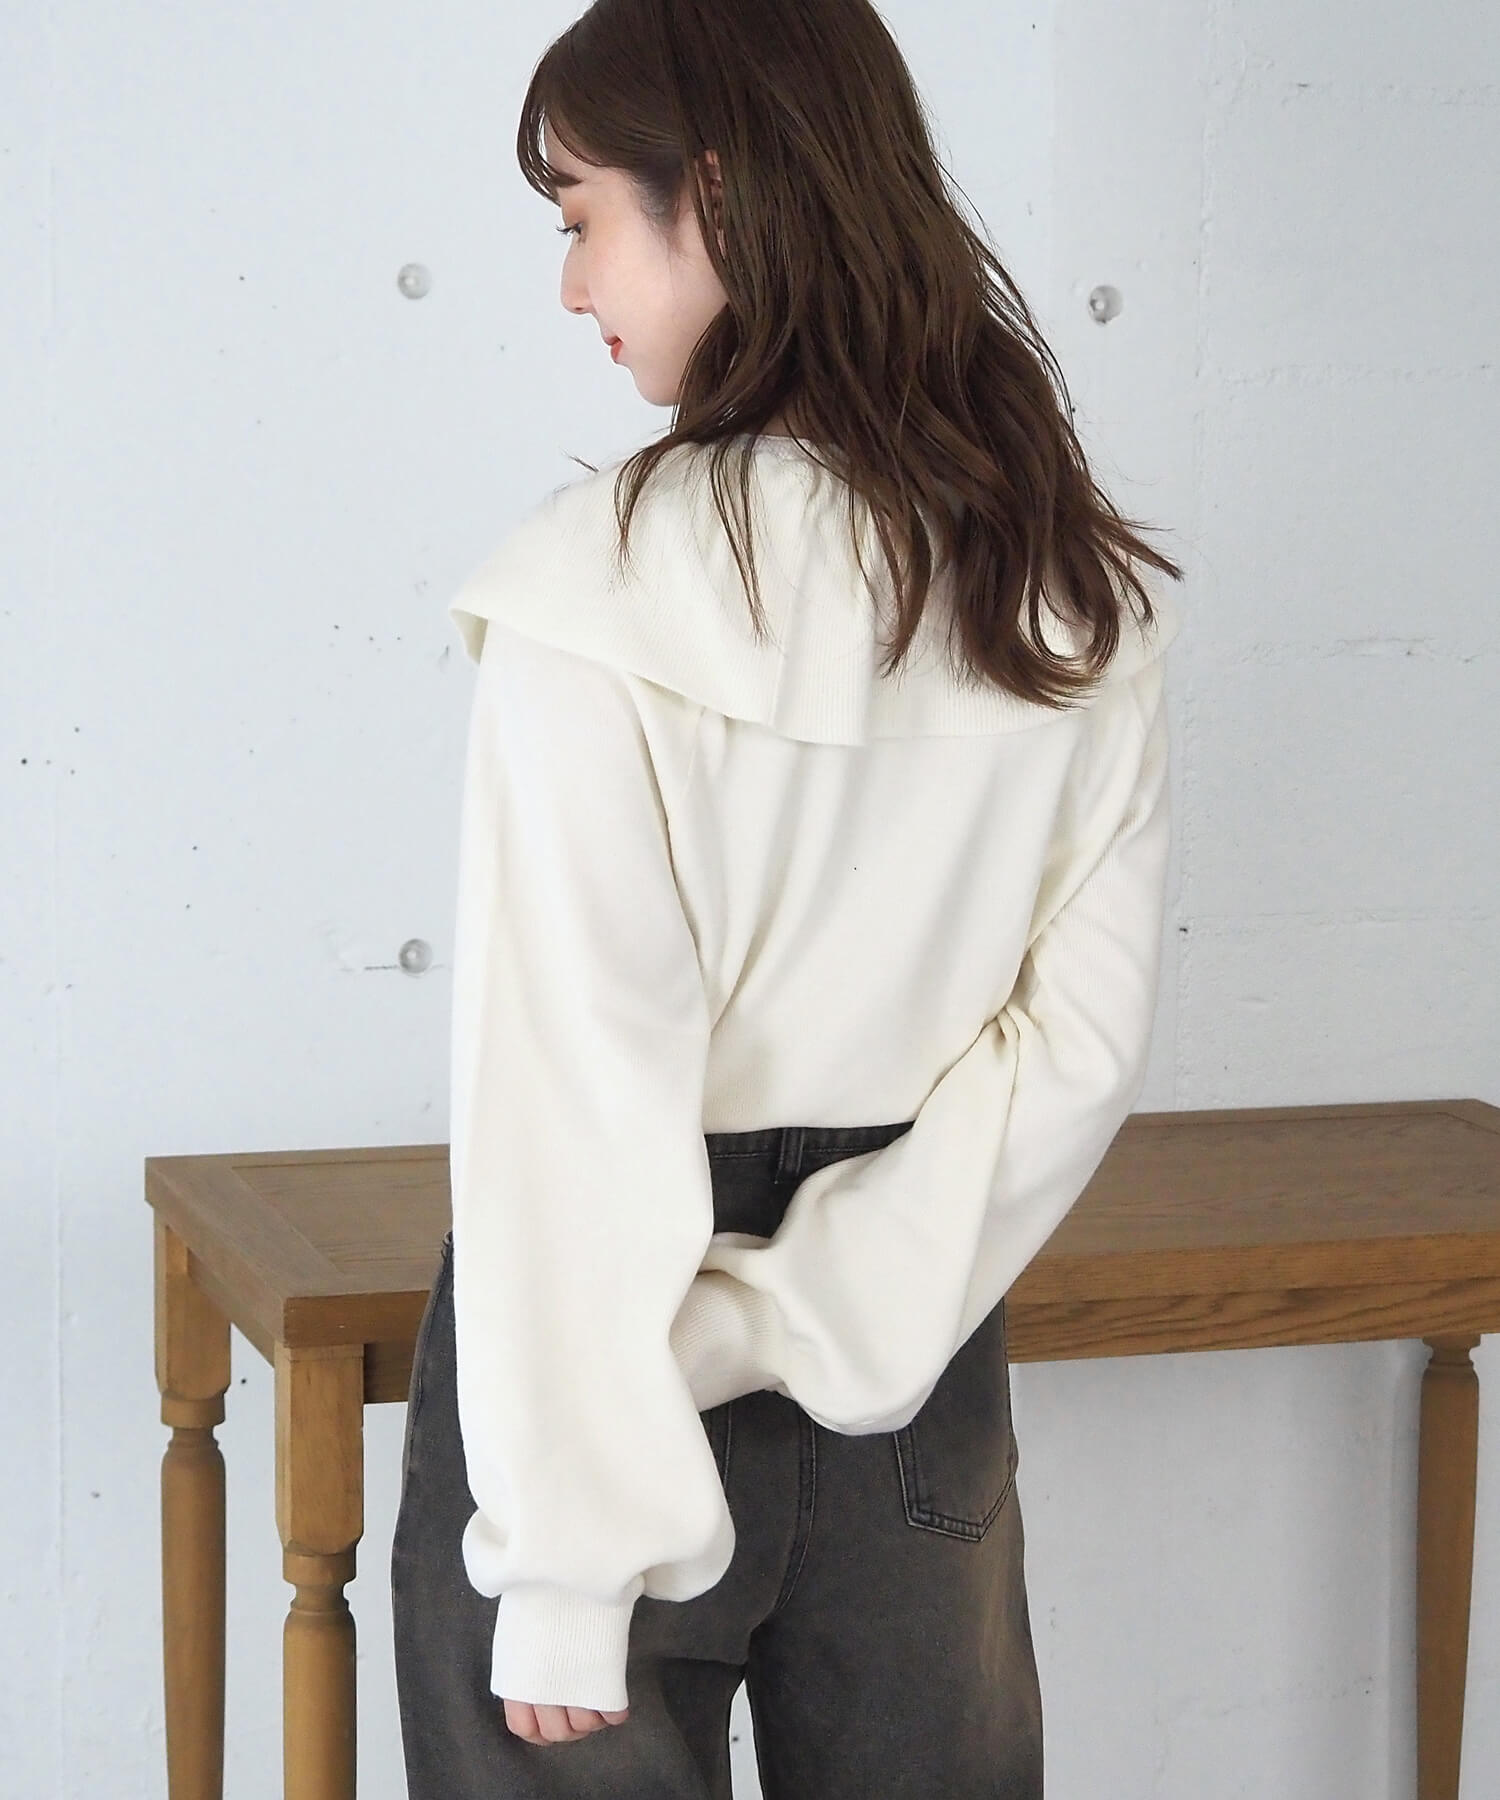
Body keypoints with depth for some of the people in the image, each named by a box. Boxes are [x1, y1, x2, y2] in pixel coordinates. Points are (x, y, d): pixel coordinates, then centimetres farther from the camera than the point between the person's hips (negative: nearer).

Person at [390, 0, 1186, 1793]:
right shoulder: (1081, 585, -1)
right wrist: (825, 1323, -6)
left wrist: (564, 1574, -16)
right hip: (924, 1369, 5)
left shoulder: (603, 588, -18)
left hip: (617, 1343, -5)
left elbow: (571, 1104, -19)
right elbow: (1084, 1036, -2)